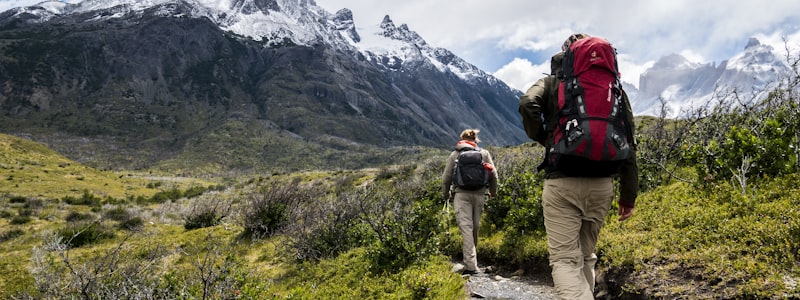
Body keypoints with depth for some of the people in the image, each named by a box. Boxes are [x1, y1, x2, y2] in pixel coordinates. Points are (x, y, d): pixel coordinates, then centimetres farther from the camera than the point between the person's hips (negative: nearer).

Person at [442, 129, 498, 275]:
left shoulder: (454, 154, 8)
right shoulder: (484, 153, 11)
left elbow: (446, 177, 8)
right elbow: (493, 174, 8)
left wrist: (445, 194, 23)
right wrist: (493, 191, 23)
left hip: (461, 194, -2)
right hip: (479, 194, 2)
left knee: (466, 227, -7)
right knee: (475, 227, 14)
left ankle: (471, 265, -15)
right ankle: (471, 259, 27)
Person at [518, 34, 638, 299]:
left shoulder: (552, 82, 7)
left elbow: (528, 104, -16)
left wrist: (541, 137, 3)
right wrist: (629, 194, 11)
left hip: (562, 182, -4)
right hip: (602, 184, 4)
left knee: (565, 260, -4)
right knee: (585, 256, 20)